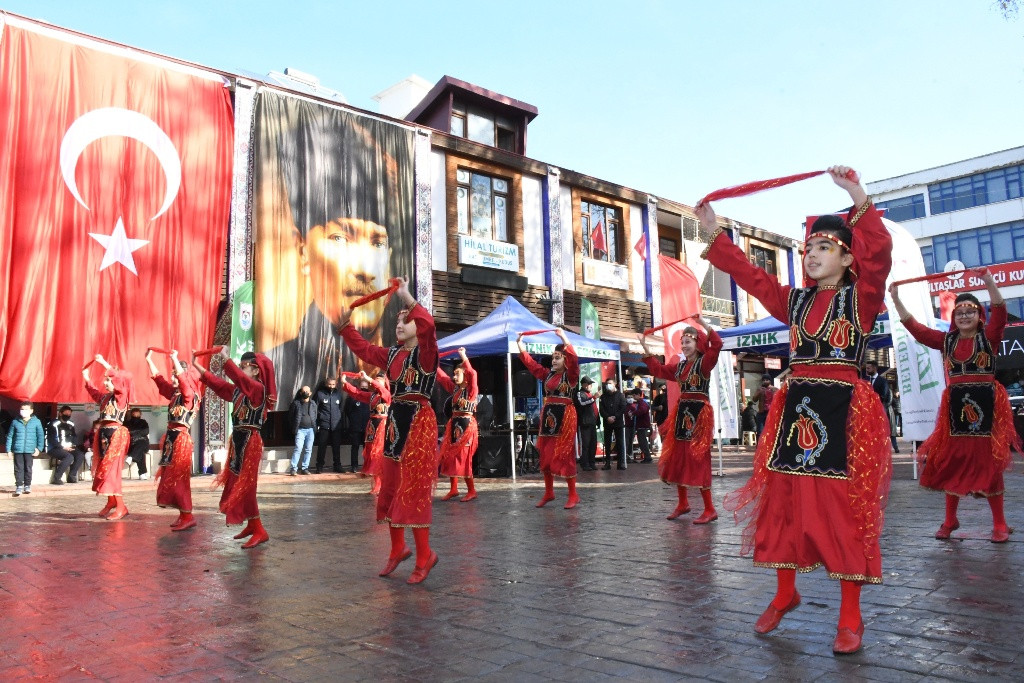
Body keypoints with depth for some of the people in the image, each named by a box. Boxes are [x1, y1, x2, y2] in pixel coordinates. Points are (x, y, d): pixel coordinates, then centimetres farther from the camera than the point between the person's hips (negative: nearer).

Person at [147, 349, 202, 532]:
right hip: (171, 437, 9)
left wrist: (174, 359, -27)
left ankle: (188, 516, -2)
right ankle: (183, 515, 16)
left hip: (181, 438, -9)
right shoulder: (174, 393, 13)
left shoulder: (190, 395, -9)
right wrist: (149, 359, 18)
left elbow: (182, 378, -26)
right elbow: (158, 378, 21)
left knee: (178, 478, -8)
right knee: (170, 477, 10)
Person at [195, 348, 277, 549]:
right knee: (237, 485, 14)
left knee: (245, 486, -9)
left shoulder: (258, 388, -13)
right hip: (238, 440, 9)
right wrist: (197, 366, 14)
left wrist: (225, 358, -30)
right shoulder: (238, 390, 11)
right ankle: (251, 525, 26)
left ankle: (260, 531, -4)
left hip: (250, 442, -9)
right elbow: (218, 384, 16)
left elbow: (239, 378, -29)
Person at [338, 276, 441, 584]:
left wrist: (406, 297, -31)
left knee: (414, 489, -7)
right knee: (390, 487, 13)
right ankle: (398, 549, 29)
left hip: (419, 423, -8)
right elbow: (363, 348, 22)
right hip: (394, 421, 8)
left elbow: (427, 326, -28)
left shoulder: (425, 351, -8)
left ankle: (424, 556, 5)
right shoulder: (392, 354, 13)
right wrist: (346, 325, 11)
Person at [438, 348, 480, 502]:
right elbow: (440, 377, 15)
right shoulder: (455, 388, 10)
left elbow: (473, 374, -27)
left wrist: (463, 357, -32)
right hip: (454, 425, 7)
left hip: (467, 425, -7)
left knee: (463, 458, -5)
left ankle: (471, 491, 6)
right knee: (450, 456, 8)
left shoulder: (471, 389, -8)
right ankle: (454, 489, 19)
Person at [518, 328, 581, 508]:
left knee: (564, 454, -6)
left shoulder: (571, 375, -4)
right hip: (547, 415, 7)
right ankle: (549, 493, 21)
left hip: (565, 416, -7)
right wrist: (520, 344, 9)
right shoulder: (547, 375, 13)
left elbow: (574, 359, -22)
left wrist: (565, 339, -29)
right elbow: (530, 363, 15)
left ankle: (573, 495, 3)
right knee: (546, 455, 9)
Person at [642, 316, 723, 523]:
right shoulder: (679, 366, 14)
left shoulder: (704, 362, -7)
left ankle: (710, 509, 1)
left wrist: (703, 324, -26)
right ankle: (683, 503, 26)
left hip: (699, 413, -8)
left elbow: (716, 344, -23)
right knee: (677, 458, 12)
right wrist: (646, 349, 17)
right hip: (681, 412, 8)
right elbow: (658, 369, 21)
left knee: (698, 459, -8)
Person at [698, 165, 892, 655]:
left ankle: (850, 616, 11)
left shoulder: (861, 296, 1)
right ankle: (785, 593, 26)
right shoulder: (795, 300, 14)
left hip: (844, 411, -5)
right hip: (795, 408, 5)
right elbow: (748, 274, 14)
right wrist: (714, 233, 10)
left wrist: (860, 201, -27)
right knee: (784, 502, 8)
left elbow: (879, 253, -17)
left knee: (845, 507, -2)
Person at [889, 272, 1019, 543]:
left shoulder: (988, 336, 1)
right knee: (951, 463, 8)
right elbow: (914, 327, 9)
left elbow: (999, 313, -17)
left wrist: (989, 283, -31)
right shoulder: (946, 340, 9)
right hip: (955, 406, 3)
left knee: (990, 464, 1)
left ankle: (999, 523, 13)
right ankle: (950, 520, 19)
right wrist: (896, 300, 4)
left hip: (986, 406, -3)